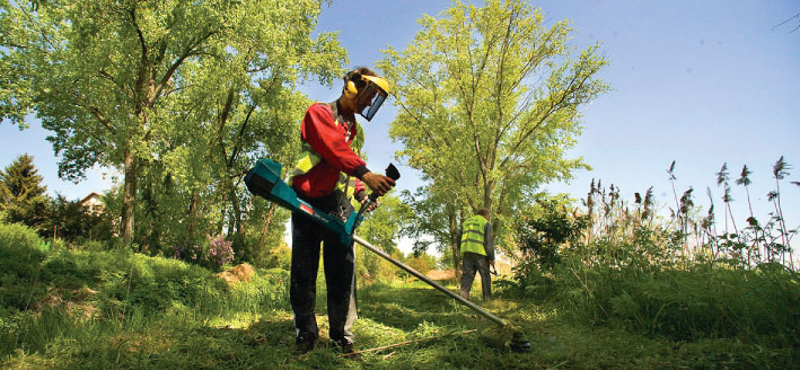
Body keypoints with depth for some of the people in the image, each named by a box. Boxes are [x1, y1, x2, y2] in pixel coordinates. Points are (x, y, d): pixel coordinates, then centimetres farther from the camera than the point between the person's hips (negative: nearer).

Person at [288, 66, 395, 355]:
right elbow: (333, 148, -19)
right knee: (303, 271, 1)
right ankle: (306, 334, 14)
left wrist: (360, 192, 2)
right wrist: (365, 174, -33)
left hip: (339, 205, 5)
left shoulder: (357, 131, 23)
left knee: (342, 272, -2)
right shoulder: (319, 113, 0)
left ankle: (342, 335, 7)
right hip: (307, 202, -5)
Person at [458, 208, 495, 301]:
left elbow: (459, 239, 19)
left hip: (466, 252, 4)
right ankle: (487, 298, 8)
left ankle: (464, 295, -9)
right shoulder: (486, 223, 6)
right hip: (479, 252, -4)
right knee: (485, 275, 6)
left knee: (467, 274, 4)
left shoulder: (466, 222, 22)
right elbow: (488, 242, -3)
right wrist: (492, 258, -2)